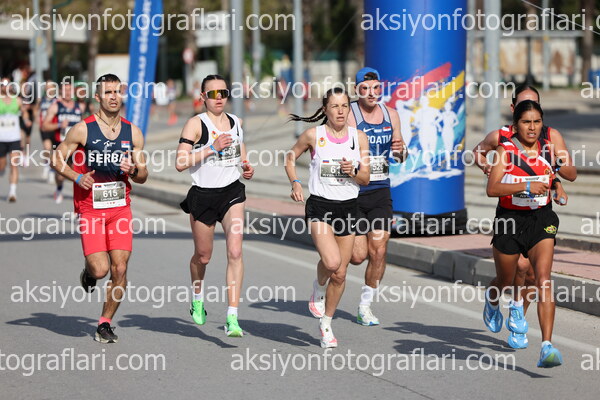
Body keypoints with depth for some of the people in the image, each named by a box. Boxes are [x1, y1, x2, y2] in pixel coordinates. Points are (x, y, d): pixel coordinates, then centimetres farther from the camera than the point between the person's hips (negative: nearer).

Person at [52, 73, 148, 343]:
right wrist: (77, 177, -13)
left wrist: (133, 170, -11)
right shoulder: (83, 129, -4)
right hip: (90, 208, -3)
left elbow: (142, 176, 12)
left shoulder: (132, 132, 6)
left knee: (119, 270, -4)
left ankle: (105, 323, 12)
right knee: (100, 269, -13)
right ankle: (88, 274, 25)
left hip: (120, 207, 3)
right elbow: (57, 159, 2)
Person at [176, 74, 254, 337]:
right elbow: (180, 163, -16)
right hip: (203, 195, -2)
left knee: (235, 252, -15)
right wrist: (211, 149, -22)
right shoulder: (195, 124, -8)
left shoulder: (236, 122, 8)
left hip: (232, 192, 2)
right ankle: (197, 299, 45)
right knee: (203, 256, 13)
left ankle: (232, 318, -16)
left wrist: (247, 169, 5)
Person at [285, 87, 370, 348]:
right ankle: (318, 288, 10)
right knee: (331, 262, -25)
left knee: (340, 274, 6)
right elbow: (290, 158, 12)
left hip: (348, 208, 3)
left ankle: (326, 324, 25)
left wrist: (353, 171, -15)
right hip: (319, 207, -3)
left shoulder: (359, 137, 3)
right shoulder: (314, 135, -4)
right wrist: (295, 183, -3)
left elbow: (365, 179, 6)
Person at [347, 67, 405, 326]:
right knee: (357, 256, -5)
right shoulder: (349, 115, -9)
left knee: (379, 251, -3)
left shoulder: (390, 115, 7)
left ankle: (365, 305, 13)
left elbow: (399, 155, 17)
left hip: (380, 191, 4)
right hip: (353, 191, -4)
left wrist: (401, 149, -5)